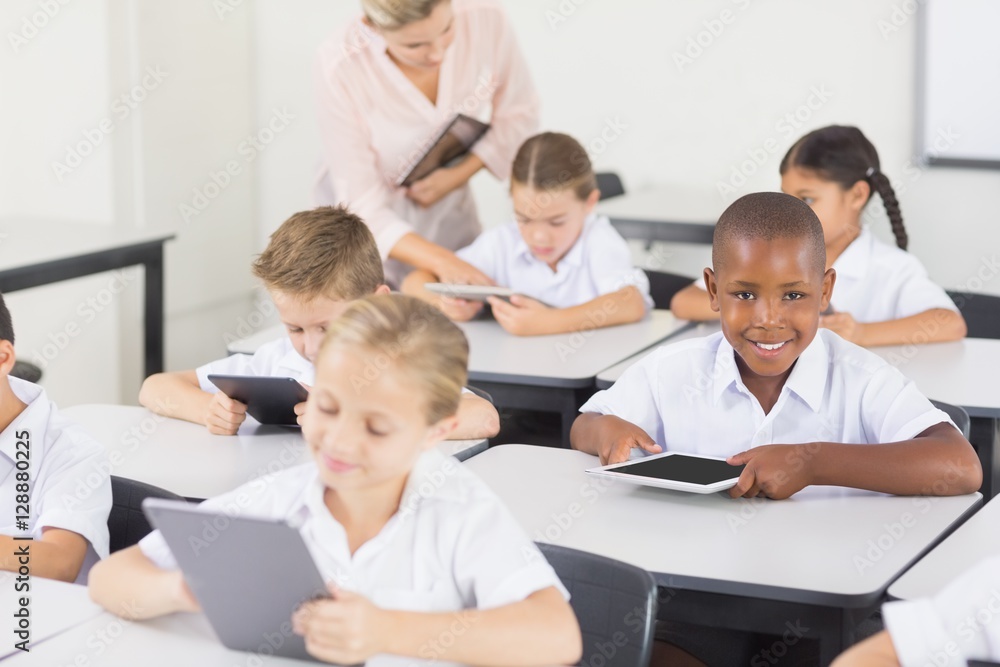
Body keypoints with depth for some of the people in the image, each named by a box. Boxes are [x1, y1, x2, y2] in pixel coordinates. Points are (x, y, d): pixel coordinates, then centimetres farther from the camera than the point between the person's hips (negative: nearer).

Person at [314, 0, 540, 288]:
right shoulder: (340, 67, -31)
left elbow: (518, 114, -4)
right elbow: (361, 206, -27)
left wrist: (458, 175, -19)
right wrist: (443, 262, -41)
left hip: (449, 214, 3)